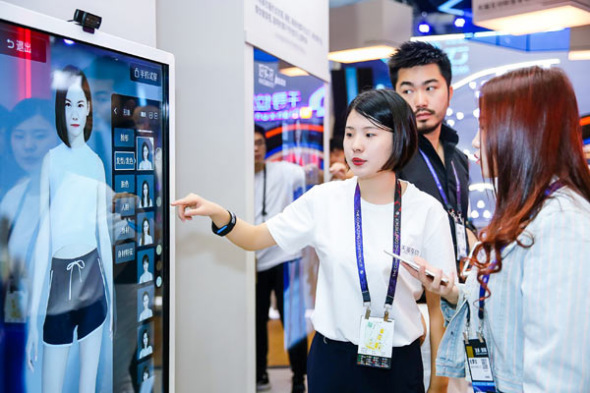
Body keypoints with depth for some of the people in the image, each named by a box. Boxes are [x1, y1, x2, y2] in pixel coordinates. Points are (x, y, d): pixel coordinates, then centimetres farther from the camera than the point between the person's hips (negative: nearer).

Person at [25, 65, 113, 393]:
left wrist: (112, 294, 10)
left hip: (93, 275, 2)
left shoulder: (96, 163, 6)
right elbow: (43, 233, -4)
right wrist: (34, 313, -7)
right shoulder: (51, 160, -2)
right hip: (59, 280, -2)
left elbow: (103, 228, 9)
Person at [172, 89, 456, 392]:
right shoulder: (324, 200, -7)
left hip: (399, 361, 0)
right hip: (332, 356, 1)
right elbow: (254, 239, 0)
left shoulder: (427, 210, -10)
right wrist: (219, 214, -17)